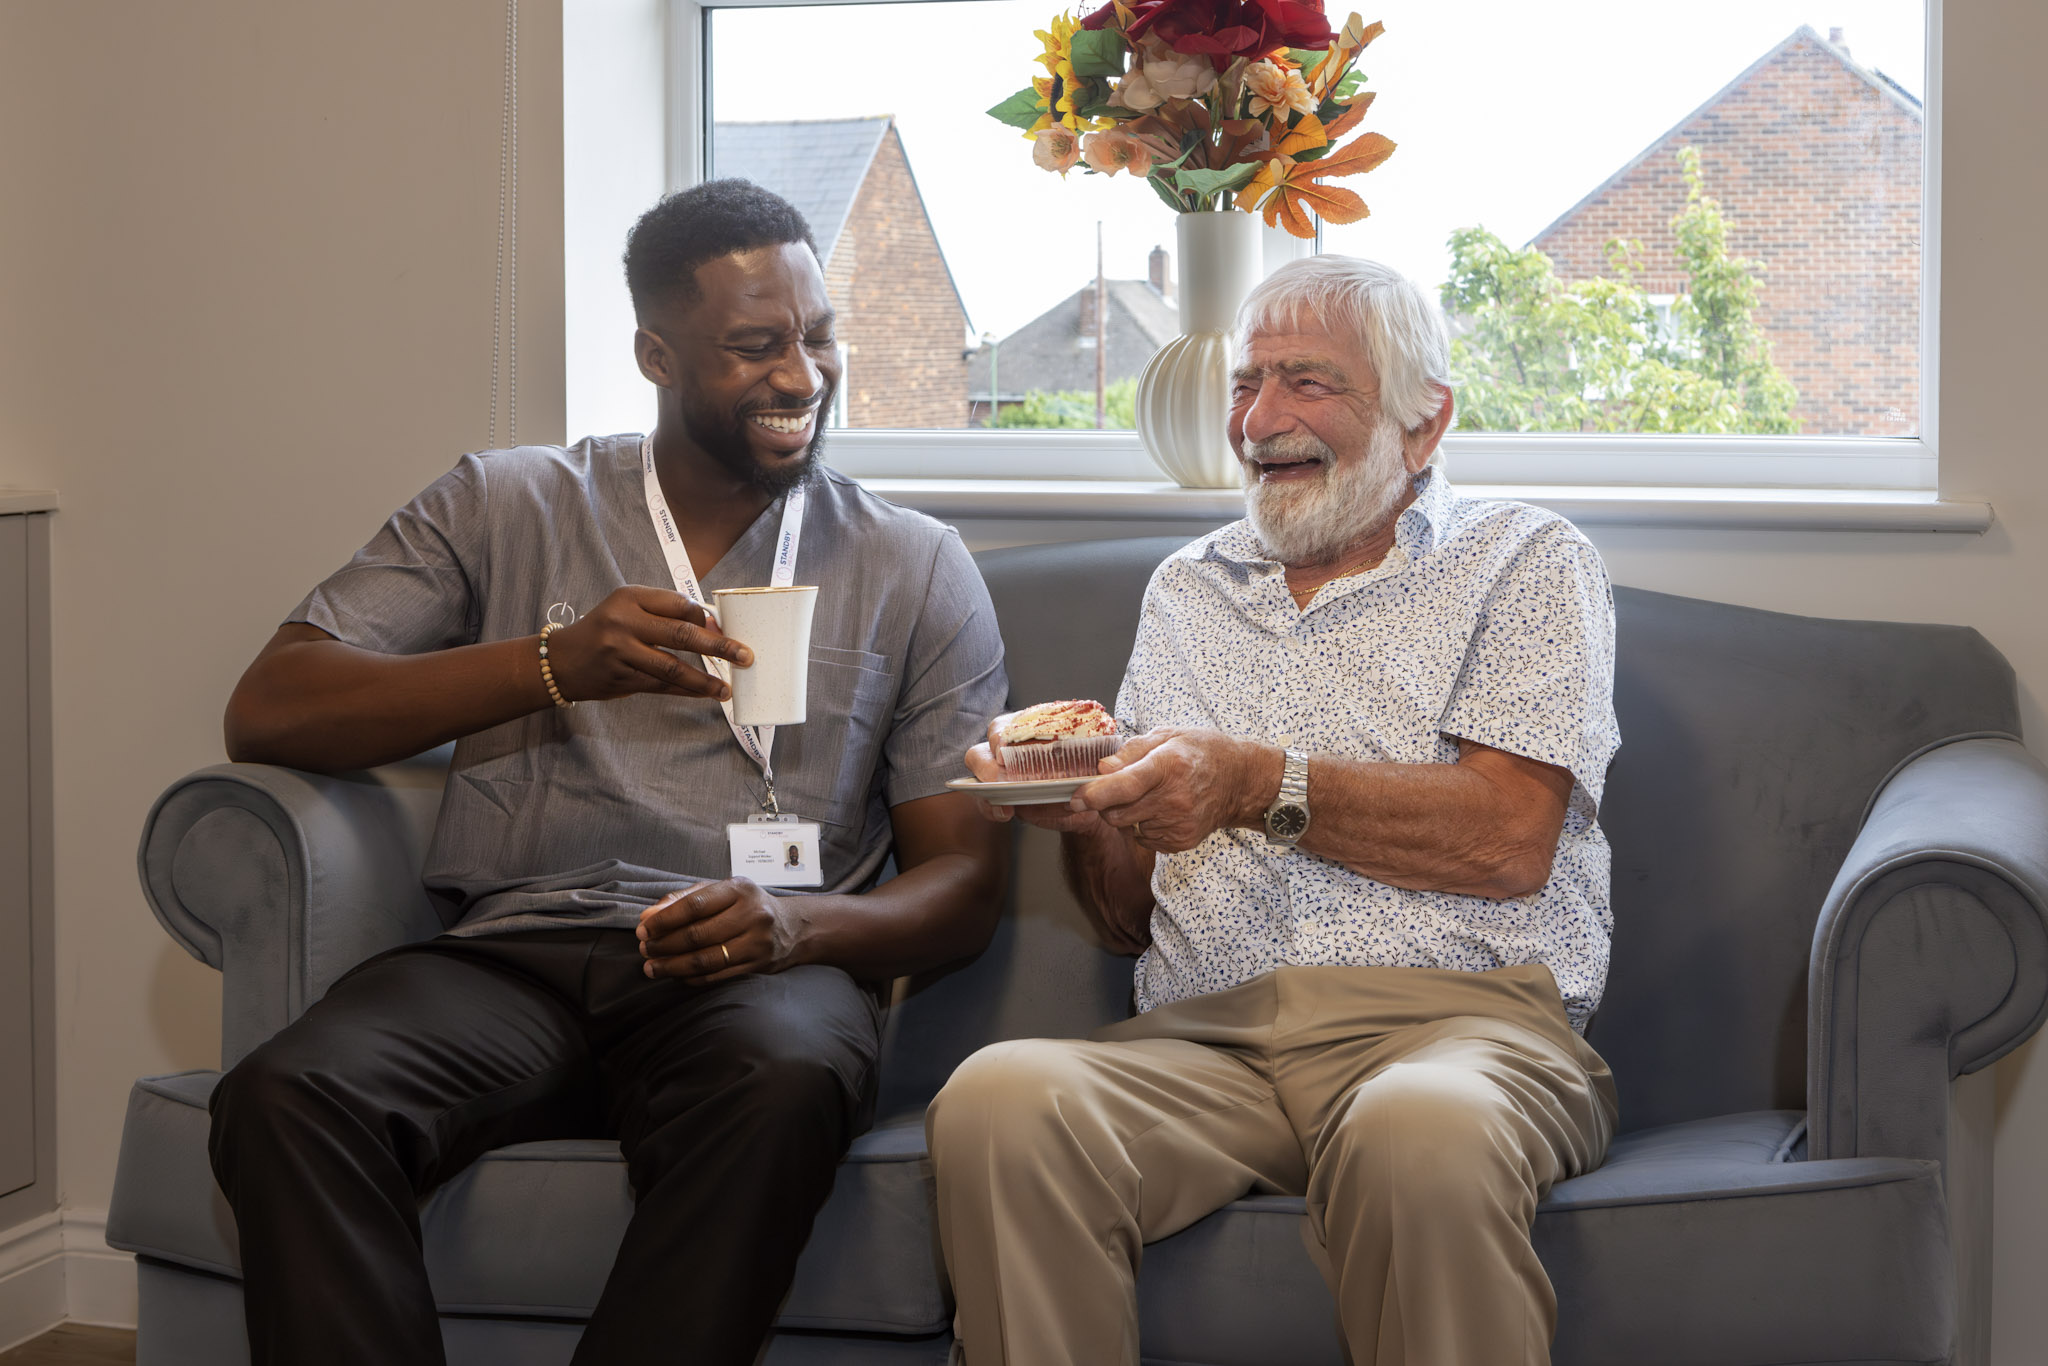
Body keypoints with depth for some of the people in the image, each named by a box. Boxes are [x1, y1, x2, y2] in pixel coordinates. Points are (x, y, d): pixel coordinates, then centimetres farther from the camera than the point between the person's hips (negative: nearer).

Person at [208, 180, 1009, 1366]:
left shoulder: (915, 568, 16)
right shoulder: (504, 508, 16)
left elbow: (965, 881, 11)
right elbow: (268, 712, 4)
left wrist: (800, 926, -13)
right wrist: (555, 662, -10)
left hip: (752, 970, 0)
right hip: (511, 953, 1)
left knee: (785, 1086, -37)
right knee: (283, 1100, -31)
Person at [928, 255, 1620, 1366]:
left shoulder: (1525, 559, 12)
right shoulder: (1187, 590, 25)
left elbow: (1510, 839, -5)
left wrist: (1261, 785, -11)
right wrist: (1084, 811, 1)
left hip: (1461, 1012, -3)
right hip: (1206, 1037, 3)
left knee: (1419, 1131, -39)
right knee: (999, 1100, -29)